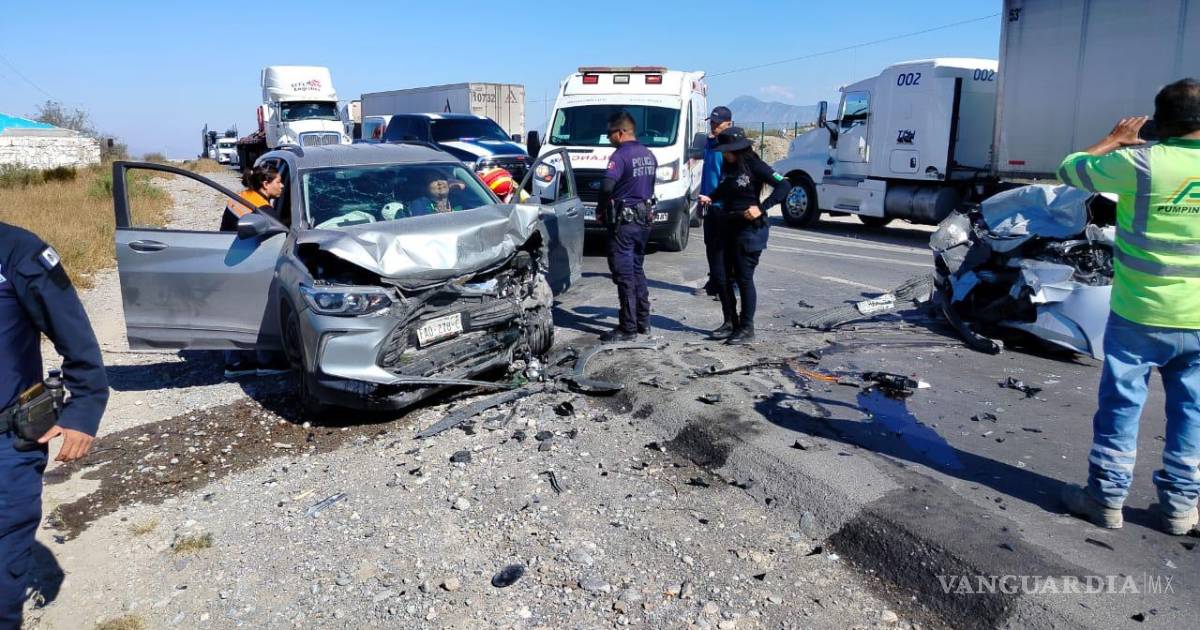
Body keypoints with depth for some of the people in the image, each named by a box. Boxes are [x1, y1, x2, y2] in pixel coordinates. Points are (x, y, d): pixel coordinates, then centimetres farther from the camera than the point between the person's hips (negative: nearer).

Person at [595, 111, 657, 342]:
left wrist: (600, 210, -13)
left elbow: (607, 186, -27)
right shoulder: (648, 155, 12)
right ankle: (643, 322, 24)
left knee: (624, 275, -3)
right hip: (644, 219, 8)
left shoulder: (621, 155, -15)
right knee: (637, 271, 18)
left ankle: (628, 328, 0)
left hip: (624, 221, -8)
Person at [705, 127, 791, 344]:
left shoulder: (754, 166, -11)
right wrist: (710, 199, 6)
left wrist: (761, 208, -25)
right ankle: (730, 322, 20)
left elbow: (784, 185, -17)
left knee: (744, 279, -2)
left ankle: (746, 328, 9)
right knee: (722, 277, 7)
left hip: (749, 229, -7)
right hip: (727, 228, 7)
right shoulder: (727, 166, 10)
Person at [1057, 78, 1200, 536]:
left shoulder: (1141, 163, -14)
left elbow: (1070, 170, -1)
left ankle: (1106, 497, 14)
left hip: (1139, 314, -4)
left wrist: (1115, 139, 13)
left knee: (1121, 404, 6)